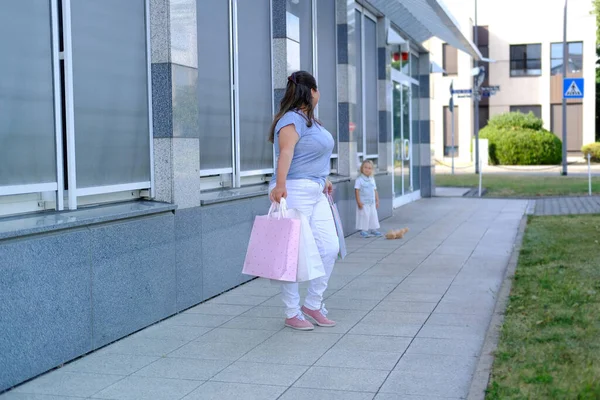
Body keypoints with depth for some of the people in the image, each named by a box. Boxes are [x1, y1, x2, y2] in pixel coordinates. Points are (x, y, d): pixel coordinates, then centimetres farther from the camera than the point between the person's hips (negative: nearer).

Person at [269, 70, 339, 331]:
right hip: (294, 192, -10)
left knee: (329, 247, 5)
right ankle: (292, 313, 8)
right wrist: (280, 185, -35)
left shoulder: (310, 119, 19)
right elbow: (286, 152, -25)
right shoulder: (292, 119, -12)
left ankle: (313, 305, 17)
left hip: (315, 193, 10)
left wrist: (322, 180, 34)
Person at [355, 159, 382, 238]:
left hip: (372, 202, 6)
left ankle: (373, 229, 18)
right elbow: (357, 190, -12)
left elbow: (375, 190, 15)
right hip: (363, 203, -6)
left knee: (373, 215, 9)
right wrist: (359, 202, -17)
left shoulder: (372, 179, 10)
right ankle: (363, 230, 3)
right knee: (364, 216, -5)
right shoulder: (359, 179, -10)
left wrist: (377, 200, 13)